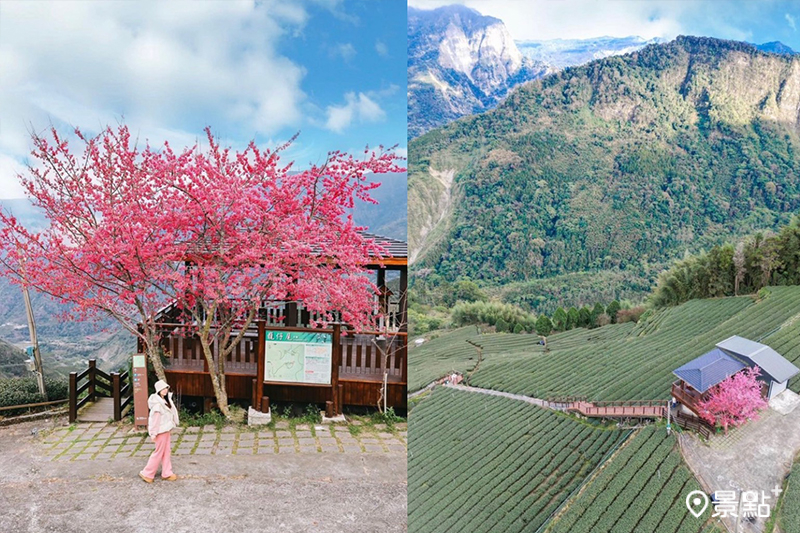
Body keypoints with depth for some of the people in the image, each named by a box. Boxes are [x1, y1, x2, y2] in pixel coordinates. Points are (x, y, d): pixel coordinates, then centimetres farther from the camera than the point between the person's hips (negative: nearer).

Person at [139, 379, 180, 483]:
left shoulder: (165, 400, 6)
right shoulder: (157, 403, -23)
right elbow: (155, 419, -22)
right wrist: (153, 433, -20)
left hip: (166, 429, 9)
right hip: (160, 431, -9)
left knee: (167, 451, 14)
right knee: (159, 452, 2)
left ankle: (167, 473, 23)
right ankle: (147, 473, 15)